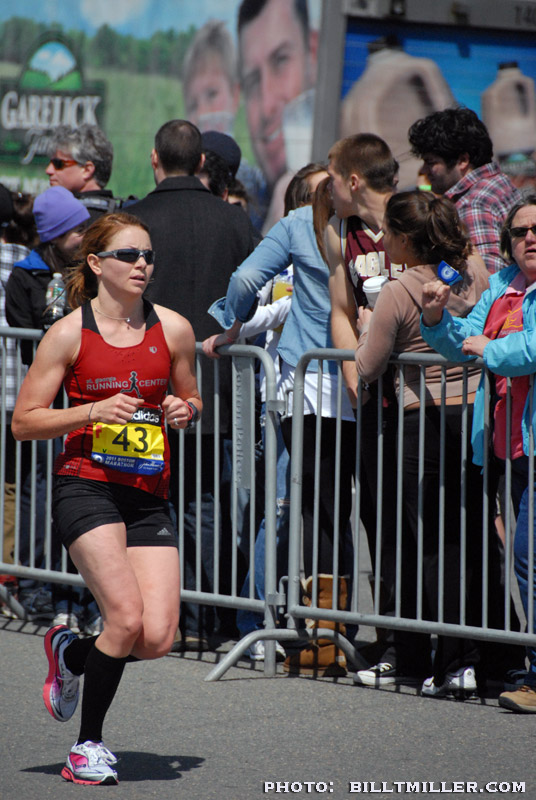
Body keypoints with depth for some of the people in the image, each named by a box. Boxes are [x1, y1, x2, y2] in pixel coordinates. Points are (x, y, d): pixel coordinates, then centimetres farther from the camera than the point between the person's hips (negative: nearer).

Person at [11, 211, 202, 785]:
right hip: (86, 485, -4)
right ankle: (87, 747, 1)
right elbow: (23, 422, -1)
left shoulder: (173, 329, 6)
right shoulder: (68, 334, -3)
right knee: (126, 617, -19)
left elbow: (191, 398, 22)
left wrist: (185, 411, -3)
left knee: (157, 637, -9)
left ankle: (70, 653, 24)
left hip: (148, 495, 4)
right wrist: (93, 411, -15)